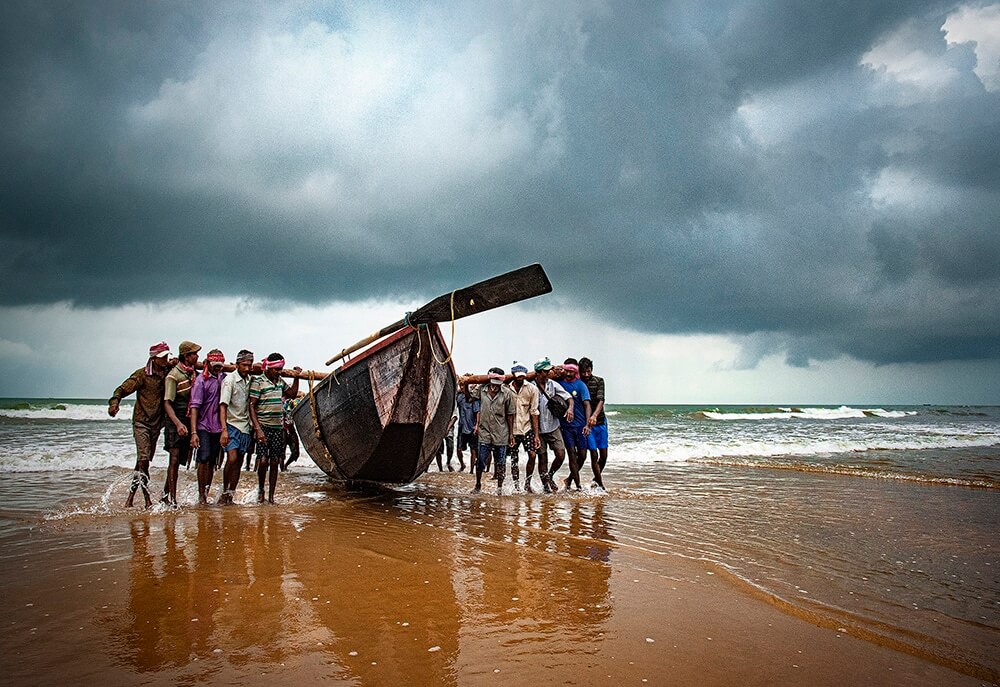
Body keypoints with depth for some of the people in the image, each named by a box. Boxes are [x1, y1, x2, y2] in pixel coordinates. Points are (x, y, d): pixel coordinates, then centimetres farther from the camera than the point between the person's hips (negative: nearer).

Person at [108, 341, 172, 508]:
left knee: (143, 462, 9)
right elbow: (123, 389, -10)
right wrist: (114, 402, -28)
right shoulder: (142, 374, -7)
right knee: (143, 461, -13)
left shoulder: (168, 373, 6)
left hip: (156, 424, 5)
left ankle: (131, 497, 20)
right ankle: (147, 500, -7)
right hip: (141, 422, -5)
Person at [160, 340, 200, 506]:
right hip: (176, 422, -7)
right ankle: (172, 499, -4)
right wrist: (178, 423, -32)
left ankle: (165, 495, 21)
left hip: (189, 421, 7)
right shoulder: (173, 376, -13)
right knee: (175, 459, -8)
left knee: (181, 460, 11)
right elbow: (167, 404, -18)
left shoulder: (192, 371, 8)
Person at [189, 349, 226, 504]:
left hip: (218, 427, 5)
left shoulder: (224, 378, 9)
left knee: (212, 463, 7)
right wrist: (193, 432, -19)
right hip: (203, 426, -4)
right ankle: (201, 494, -4)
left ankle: (206, 494, 15)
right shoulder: (201, 380, -6)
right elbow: (194, 406, -11)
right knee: (204, 458, -14)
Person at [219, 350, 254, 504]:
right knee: (232, 458, -18)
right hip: (231, 424, -5)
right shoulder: (229, 380, -9)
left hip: (245, 426, 6)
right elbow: (223, 406, -15)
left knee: (239, 462, 5)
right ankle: (224, 490, 1)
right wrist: (224, 430, -24)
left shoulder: (250, 380, 8)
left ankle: (230, 497, 11)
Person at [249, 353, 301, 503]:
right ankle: (260, 488, 13)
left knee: (274, 463, 5)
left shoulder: (281, 382, 12)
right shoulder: (258, 382, -7)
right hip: (263, 427, -5)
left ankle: (271, 496, 12)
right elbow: (251, 406, -11)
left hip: (278, 427, 5)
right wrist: (258, 429, -18)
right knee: (263, 461, -12)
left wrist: (296, 377, 16)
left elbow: (292, 394, 28)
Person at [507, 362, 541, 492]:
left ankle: (527, 484, 7)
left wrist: (536, 434, -4)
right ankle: (516, 486, 17)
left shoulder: (532, 389, -3)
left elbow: (534, 412, -2)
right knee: (514, 459, 4)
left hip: (527, 428, 1)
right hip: (512, 429, 0)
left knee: (532, 455, -10)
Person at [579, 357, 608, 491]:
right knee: (594, 454, -6)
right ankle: (600, 485, 7)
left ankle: (597, 477, 31)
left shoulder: (599, 381, -2)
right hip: (586, 423, -2)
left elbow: (601, 400, -16)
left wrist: (594, 415, -32)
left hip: (600, 421, 2)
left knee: (604, 455, 5)